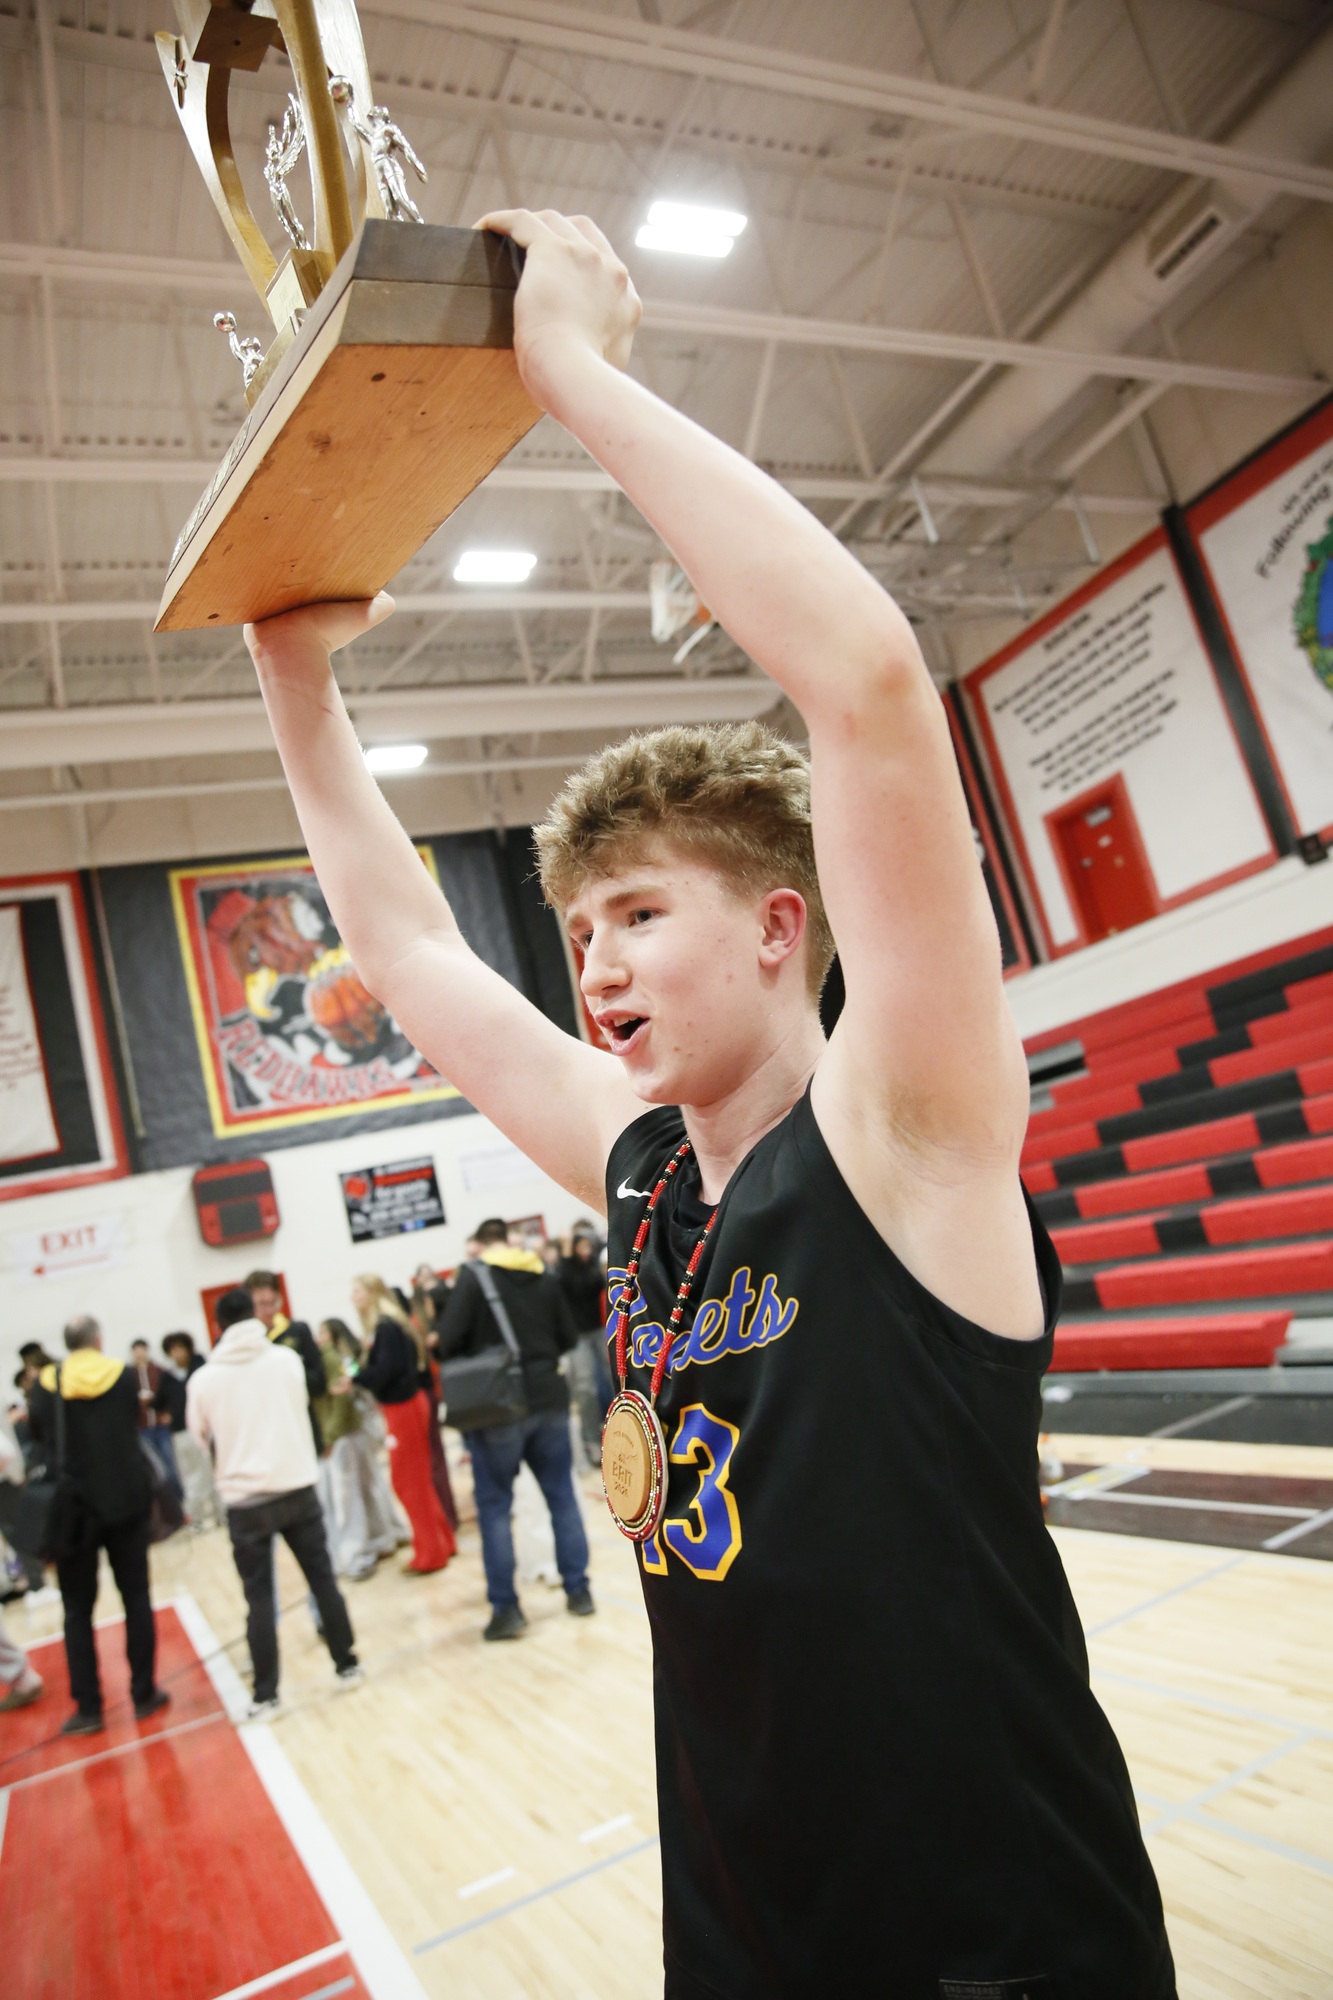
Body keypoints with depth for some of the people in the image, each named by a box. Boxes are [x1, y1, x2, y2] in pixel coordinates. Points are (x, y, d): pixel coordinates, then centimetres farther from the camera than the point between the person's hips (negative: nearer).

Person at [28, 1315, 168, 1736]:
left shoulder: (46, 1384, -5)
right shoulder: (125, 1376, -5)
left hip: (73, 1506, 0)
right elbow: (135, 1424, 6)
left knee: (78, 1610, 10)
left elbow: (36, 1436, 3)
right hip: (126, 1500, 0)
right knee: (136, 1598, 10)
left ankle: (88, 1708, 10)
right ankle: (143, 1694, 14)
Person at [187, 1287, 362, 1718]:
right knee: (322, 1578, 12)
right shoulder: (286, 1358, -4)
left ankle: (265, 1696, 11)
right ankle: (347, 1666, 21)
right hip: (297, 1486, 1)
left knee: (259, 1598, 7)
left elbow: (201, 1437, 8)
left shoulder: (202, 1379, -7)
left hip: (245, 1499, -1)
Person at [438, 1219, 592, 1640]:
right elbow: (569, 1337, 11)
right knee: (562, 1496, 14)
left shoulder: (472, 1276, -7)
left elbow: (449, 1340, -13)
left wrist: (477, 1357, 8)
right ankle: (579, 1591, 18)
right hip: (549, 1400, 4)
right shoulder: (545, 1277, 6)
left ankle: (506, 1609, 8)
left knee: (495, 1507, 6)